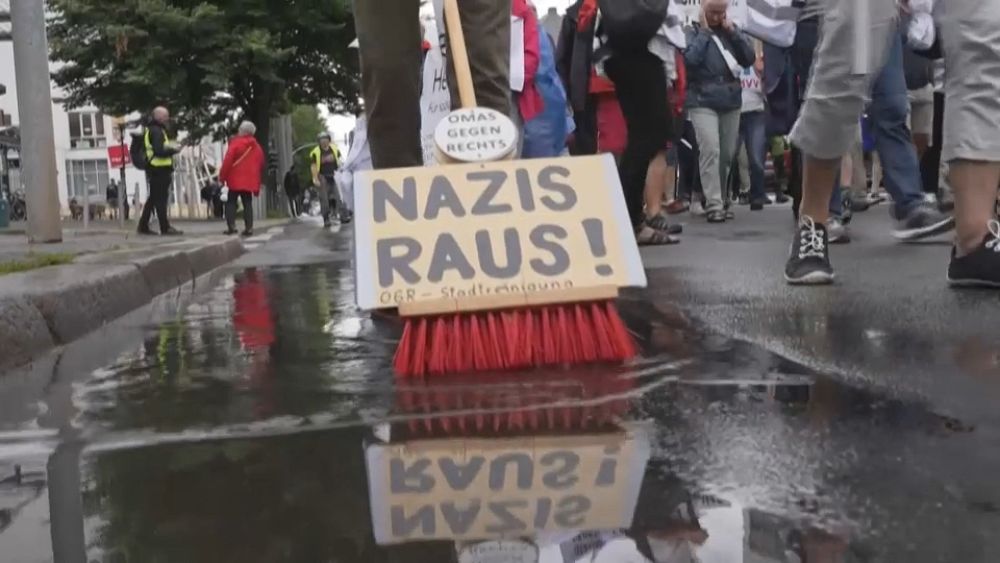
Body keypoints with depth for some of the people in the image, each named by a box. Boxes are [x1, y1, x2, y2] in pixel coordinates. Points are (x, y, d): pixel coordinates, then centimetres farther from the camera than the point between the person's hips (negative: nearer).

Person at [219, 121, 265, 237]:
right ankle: (249, 228, 0)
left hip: (235, 180, -4)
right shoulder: (257, 147, 11)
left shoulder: (236, 143, -6)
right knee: (248, 204, 7)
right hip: (250, 181, 4)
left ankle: (232, 226, -7)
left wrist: (222, 177, -3)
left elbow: (227, 161, -11)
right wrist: (257, 184, 21)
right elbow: (261, 165, 15)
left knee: (231, 202, 3)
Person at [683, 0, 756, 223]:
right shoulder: (693, 32, 0)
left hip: (731, 99, 4)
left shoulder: (731, 30, 10)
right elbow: (689, 59, -17)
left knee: (727, 153, 7)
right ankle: (714, 205, -16)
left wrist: (732, 31, -5)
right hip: (702, 100, -4)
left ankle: (718, 198, 21)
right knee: (710, 150, -16)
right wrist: (704, 32, -10)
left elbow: (749, 59, 2)